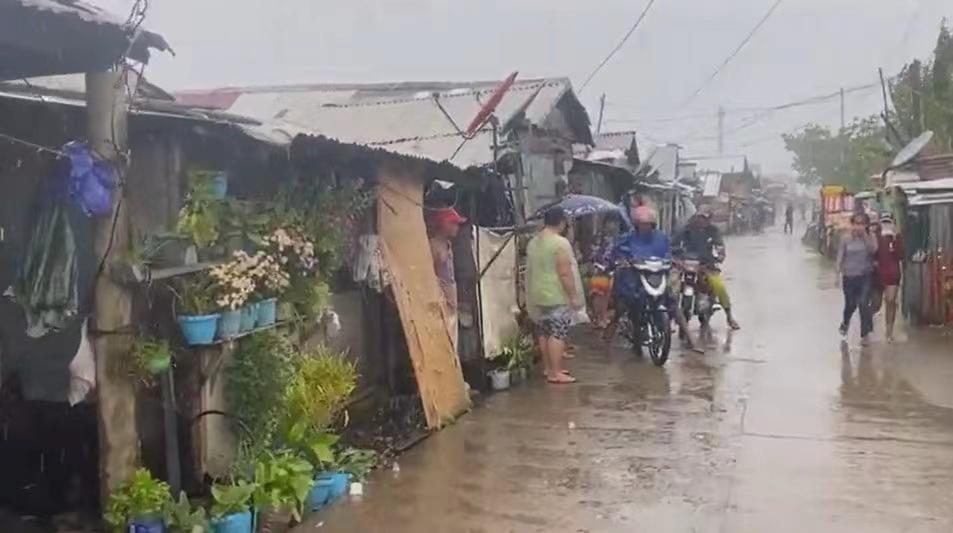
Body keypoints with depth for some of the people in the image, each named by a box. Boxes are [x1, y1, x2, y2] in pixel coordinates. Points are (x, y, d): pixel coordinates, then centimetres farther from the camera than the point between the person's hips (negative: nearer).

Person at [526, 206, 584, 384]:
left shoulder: (533, 242, 10)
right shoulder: (560, 243, -16)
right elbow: (565, 273, -20)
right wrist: (573, 295, -14)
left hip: (538, 295, 8)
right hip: (557, 296, -8)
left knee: (544, 333, 14)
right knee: (558, 333, -5)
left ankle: (548, 367, 23)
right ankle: (555, 373, -5)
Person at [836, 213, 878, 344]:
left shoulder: (870, 237, -2)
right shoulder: (846, 239, -3)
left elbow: (873, 250, -21)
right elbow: (840, 257, 0)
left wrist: (865, 235, -21)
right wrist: (838, 273, -5)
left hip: (865, 276, -1)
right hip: (849, 277, 1)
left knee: (863, 304, -10)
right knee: (850, 305, 13)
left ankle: (865, 334, 2)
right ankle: (845, 322, 46)